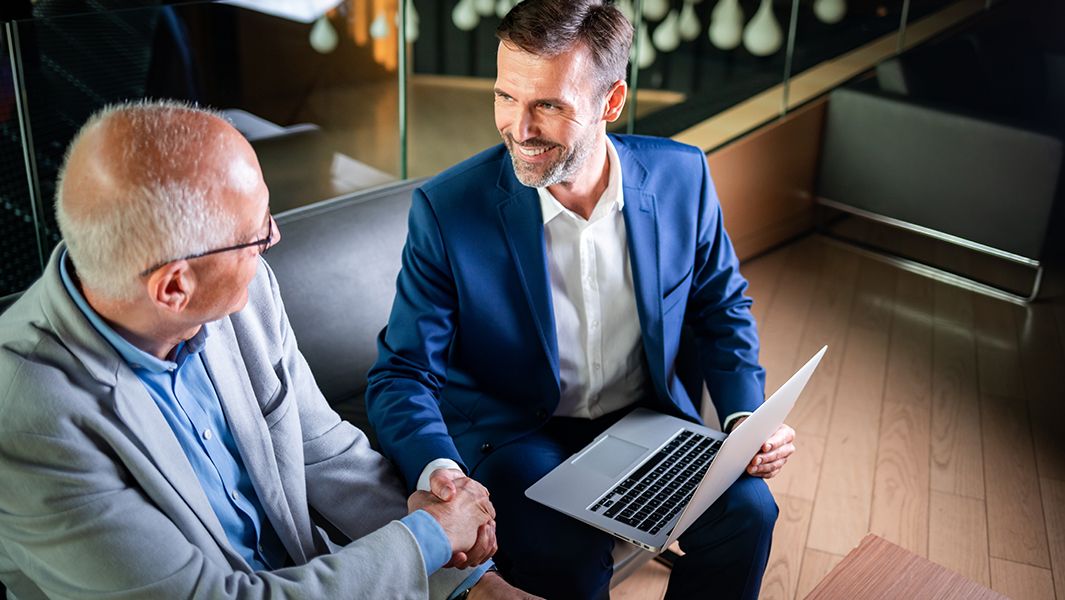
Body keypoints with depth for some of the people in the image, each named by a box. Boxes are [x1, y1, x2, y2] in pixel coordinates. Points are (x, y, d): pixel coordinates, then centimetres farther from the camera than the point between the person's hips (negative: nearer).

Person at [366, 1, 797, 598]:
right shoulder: (447, 210, -18)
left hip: (646, 416, 3)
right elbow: (403, 372, -13)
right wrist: (438, 469, -33)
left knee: (746, 509, -20)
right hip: (514, 433, -2)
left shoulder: (681, 176, -9)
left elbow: (722, 310, 7)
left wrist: (747, 417, -9)